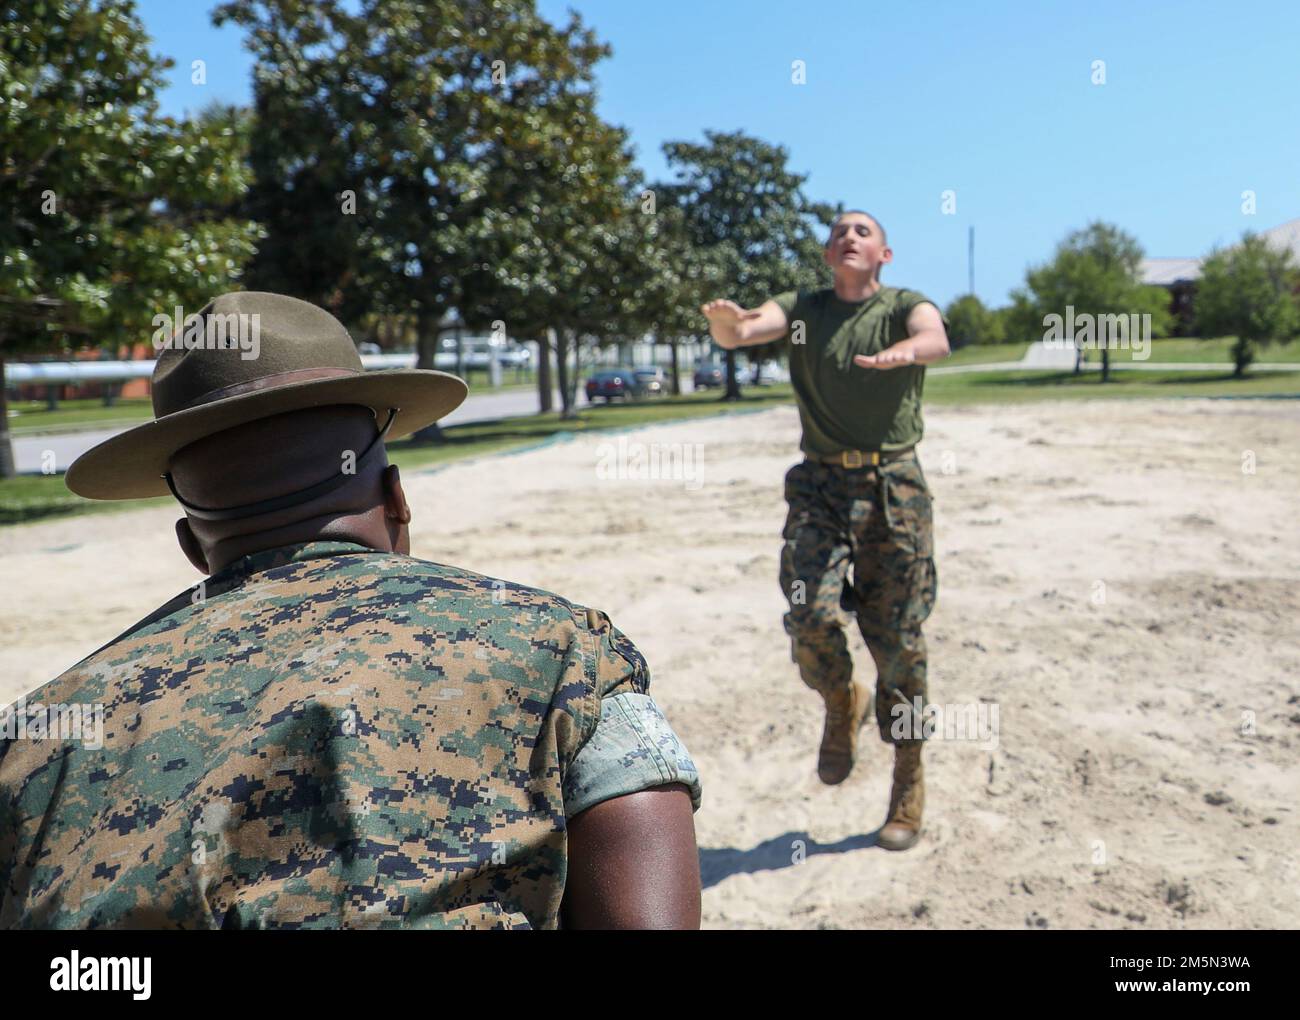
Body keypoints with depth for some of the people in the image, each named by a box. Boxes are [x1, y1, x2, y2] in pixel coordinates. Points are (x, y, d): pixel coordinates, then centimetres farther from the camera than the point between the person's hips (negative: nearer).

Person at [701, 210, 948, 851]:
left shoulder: (905, 306, 6)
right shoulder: (802, 309, 10)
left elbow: (935, 338, -18)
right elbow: (744, 330, -10)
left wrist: (906, 349, -42)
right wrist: (726, 321, -35)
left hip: (894, 486, -1)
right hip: (820, 483, 1)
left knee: (897, 638, 1)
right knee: (811, 614, -15)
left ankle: (909, 778, 21)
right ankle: (841, 707, 19)